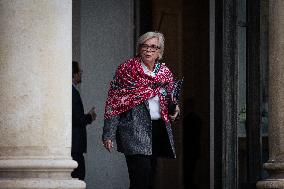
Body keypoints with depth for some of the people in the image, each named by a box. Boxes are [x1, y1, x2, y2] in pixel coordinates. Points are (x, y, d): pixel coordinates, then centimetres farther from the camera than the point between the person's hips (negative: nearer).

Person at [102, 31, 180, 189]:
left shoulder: (165, 73, 12)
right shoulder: (126, 70, -2)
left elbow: (169, 101, 25)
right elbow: (113, 103, -4)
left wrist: (174, 109, 0)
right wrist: (108, 134, -9)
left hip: (159, 128, 6)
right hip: (135, 131, -5)